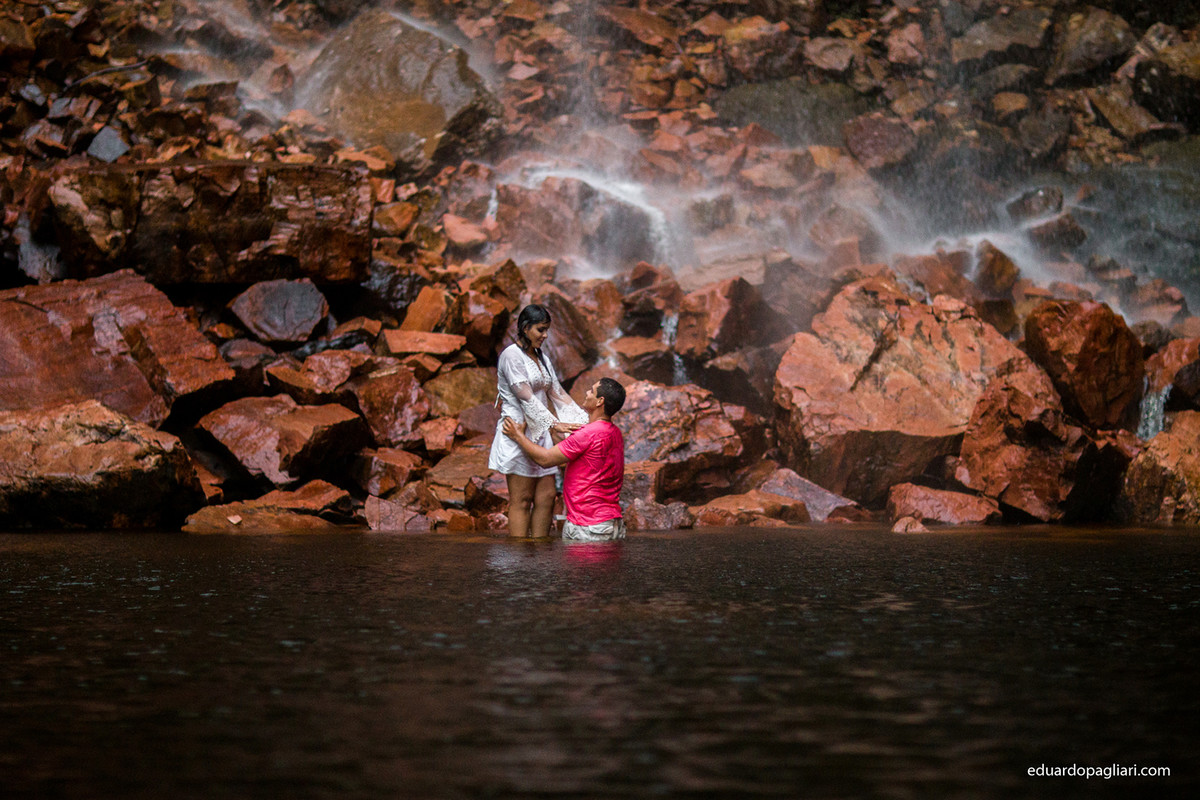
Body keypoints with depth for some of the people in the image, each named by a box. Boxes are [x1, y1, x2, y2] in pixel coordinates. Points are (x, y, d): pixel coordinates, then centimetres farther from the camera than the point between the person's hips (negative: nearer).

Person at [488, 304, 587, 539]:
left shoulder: (541, 357, 16)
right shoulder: (511, 355, -9)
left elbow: (557, 393, 17)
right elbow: (526, 397, -18)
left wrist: (583, 421, 7)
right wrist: (553, 424, -26)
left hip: (539, 433, 8)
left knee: (547, 496, 3)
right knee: (521, 501, -7)